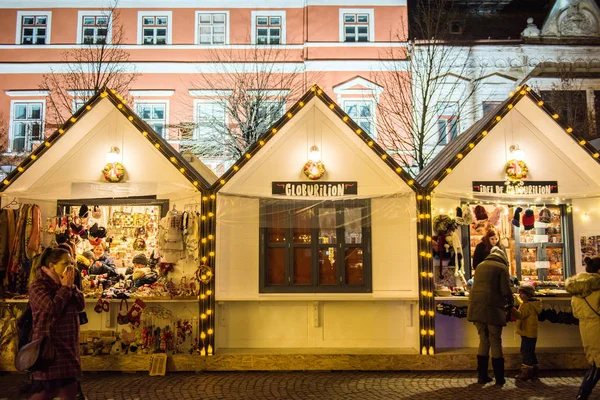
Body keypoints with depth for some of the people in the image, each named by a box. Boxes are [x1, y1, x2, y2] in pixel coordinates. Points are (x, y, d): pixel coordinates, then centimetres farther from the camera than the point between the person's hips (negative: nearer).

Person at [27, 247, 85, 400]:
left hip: (67, 343, 7)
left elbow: (81, 305, 3)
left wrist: (71, 286, -8)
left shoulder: (66, 284, 12)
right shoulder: (38, 285, -11)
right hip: (50, 344, -7)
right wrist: (65, 287, -14)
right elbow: (52, 308, -24)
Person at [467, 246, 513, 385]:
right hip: (493, 309, -5)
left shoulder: (480, 266, 17)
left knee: (483, 340, 14)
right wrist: (510, 303, 10)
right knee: (496, 342, 5)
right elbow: (506, 290, -8)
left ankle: (482, 376, 15)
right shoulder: (502, 267, -1)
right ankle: (499, 378, 11)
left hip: (476, 308, 5)